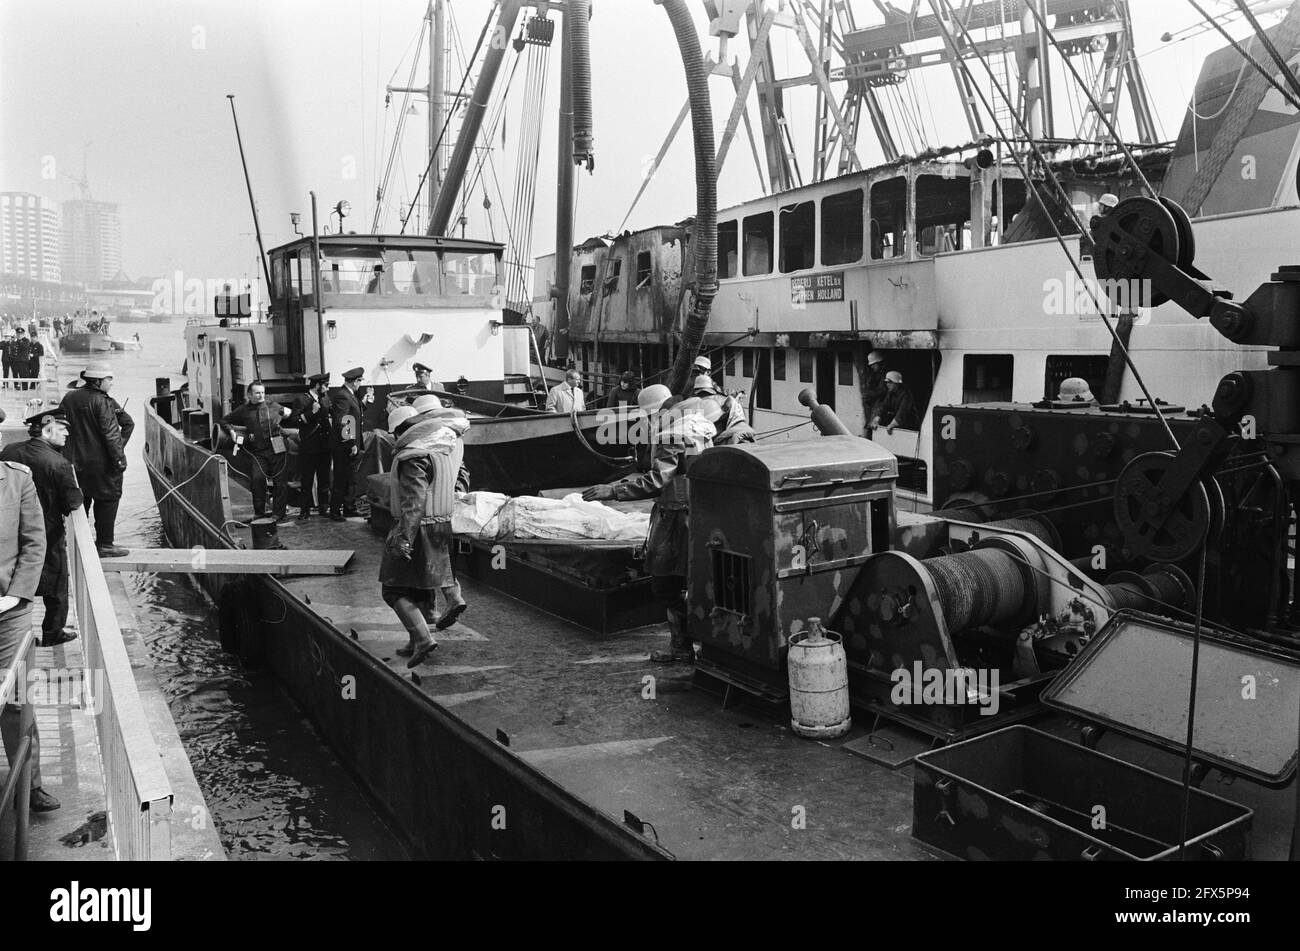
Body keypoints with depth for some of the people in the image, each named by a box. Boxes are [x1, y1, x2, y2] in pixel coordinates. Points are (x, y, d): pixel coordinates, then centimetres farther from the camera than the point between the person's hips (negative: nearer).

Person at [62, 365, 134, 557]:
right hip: (100, 462, -7)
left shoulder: (68, 399, 8)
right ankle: (104, 545, 3)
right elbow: (110, 433, -18)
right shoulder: (103, 402, -15)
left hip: (74, 461, 7)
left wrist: (67, 456, 21)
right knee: (108, 500, 2)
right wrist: (119, 457, -14)